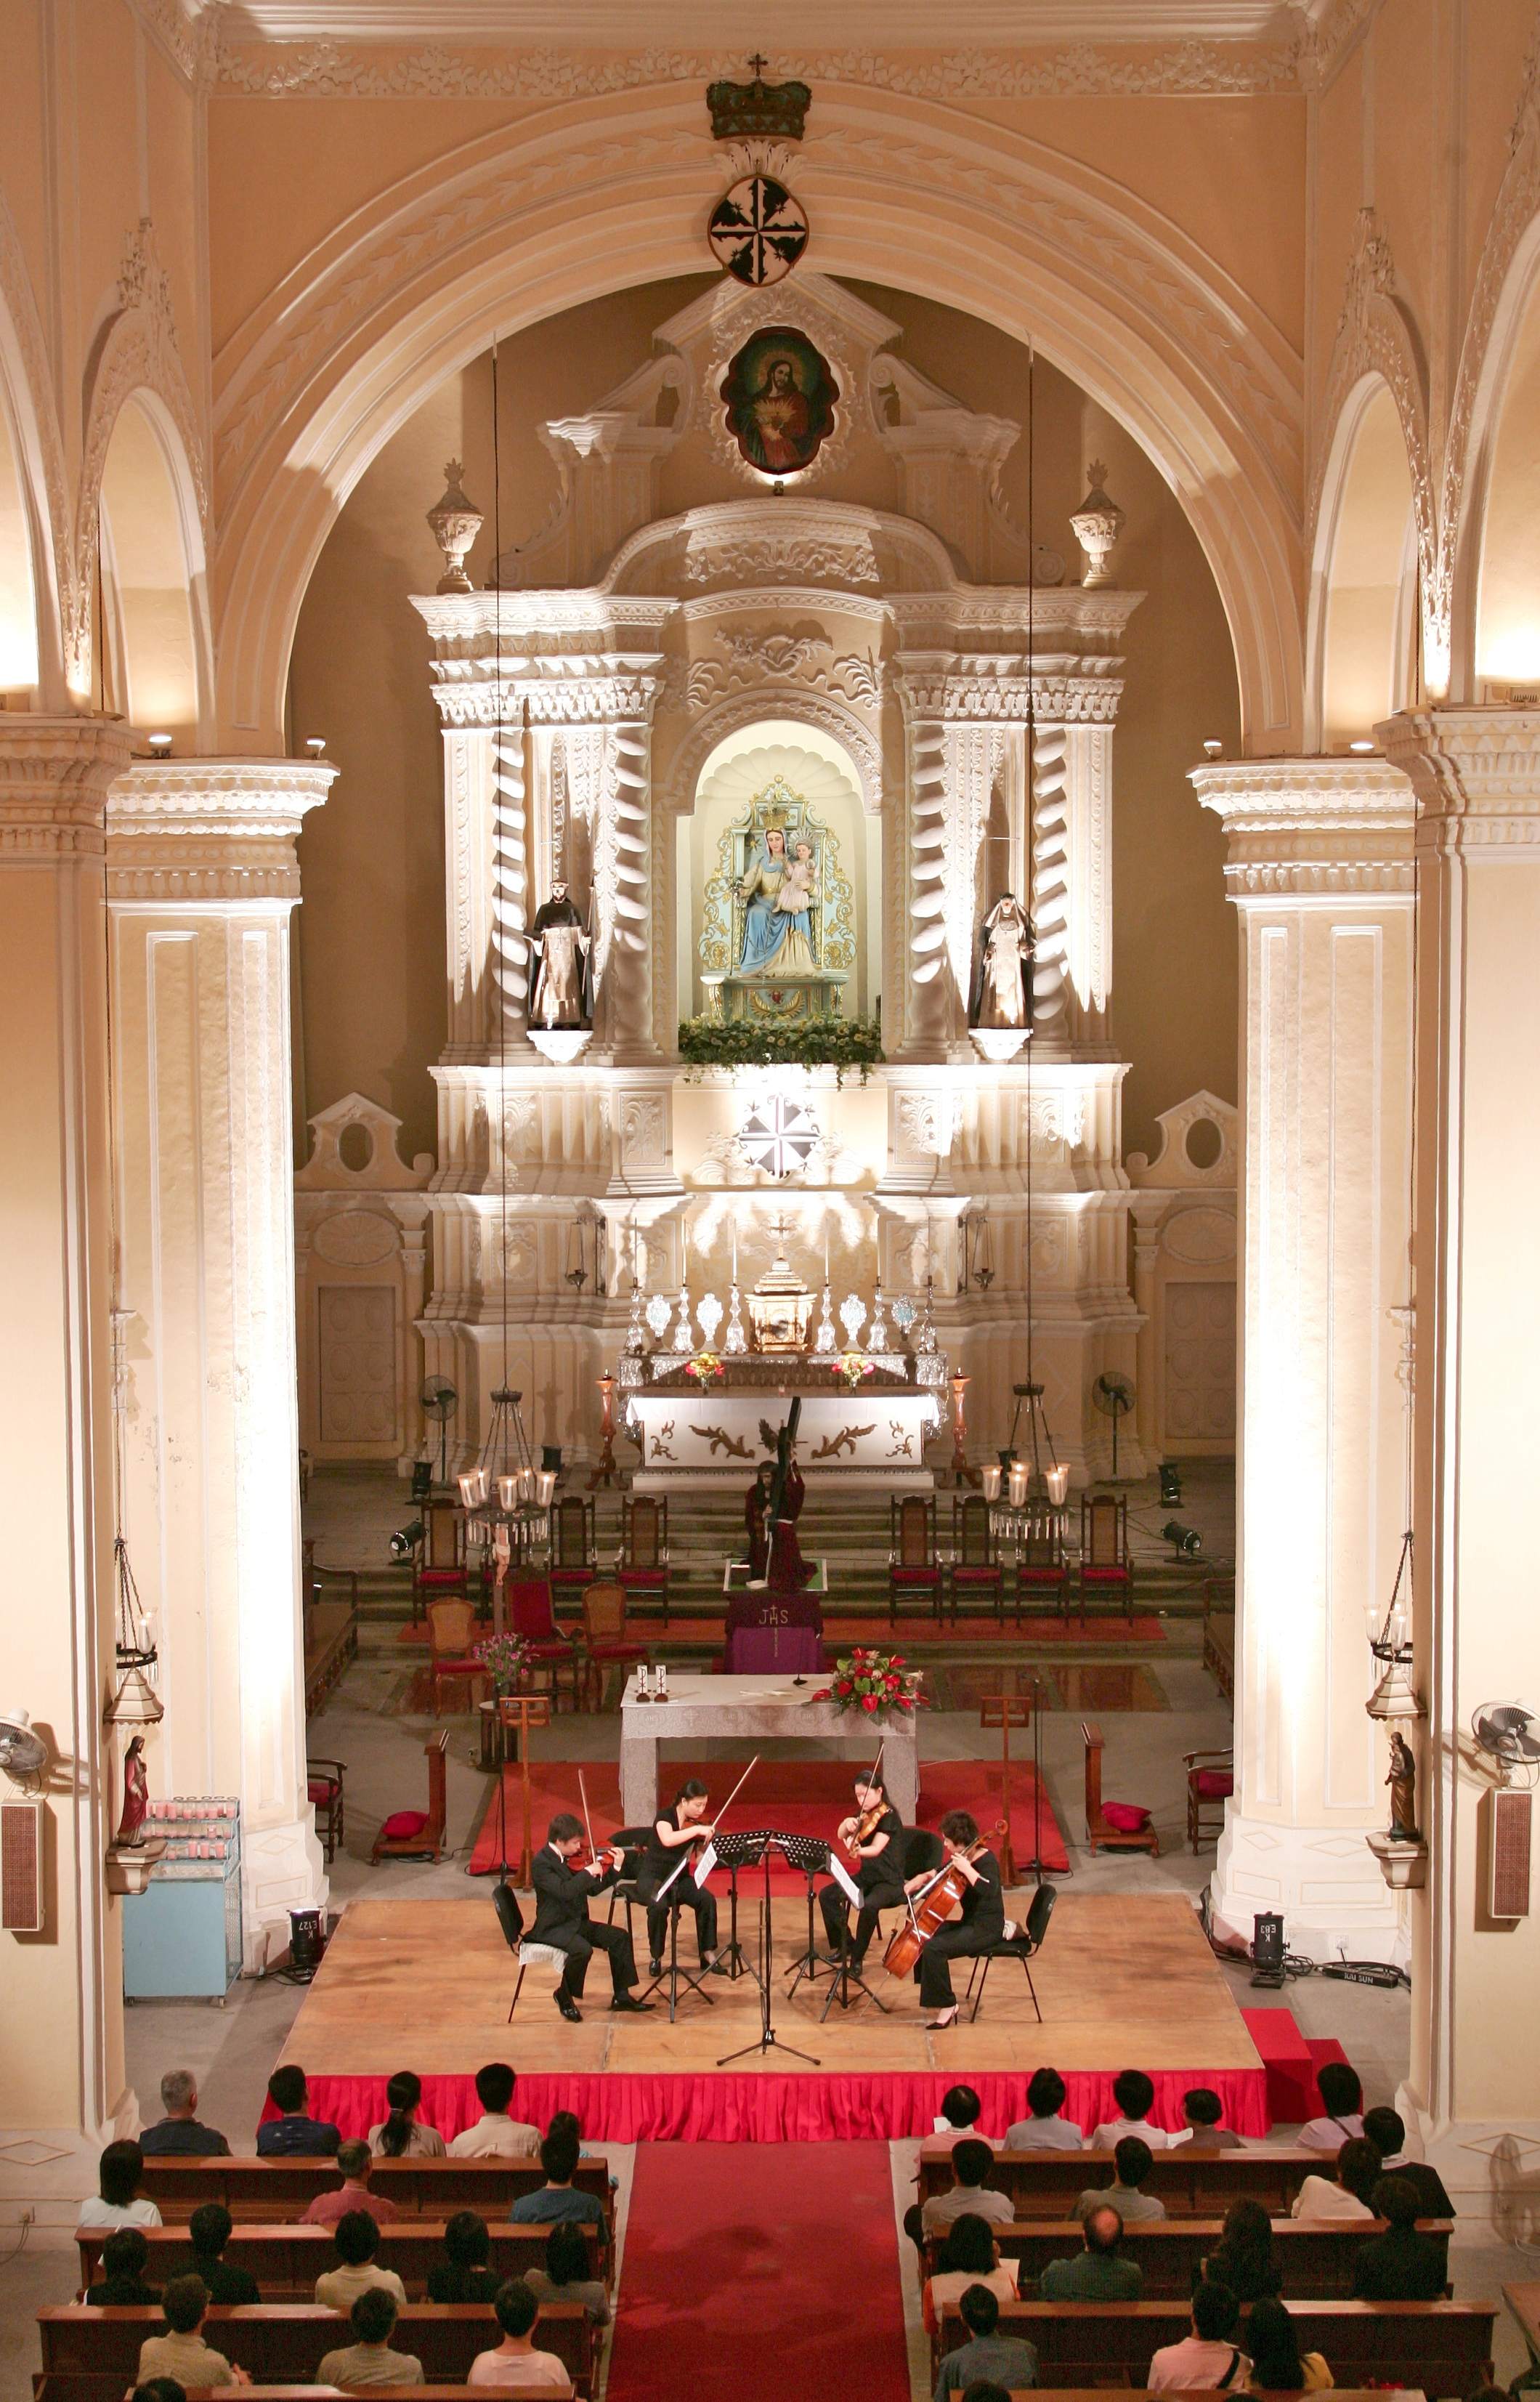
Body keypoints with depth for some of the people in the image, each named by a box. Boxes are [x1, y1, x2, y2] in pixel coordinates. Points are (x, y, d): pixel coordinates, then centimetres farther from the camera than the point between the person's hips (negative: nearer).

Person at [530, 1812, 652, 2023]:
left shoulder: (571, 1859, 6)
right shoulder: (542, 1862, -18)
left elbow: (593, 1888, 11)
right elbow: (564, 1891, -32)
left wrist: (616, 1867, 2)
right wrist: (588, 1872, -25)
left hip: (577, 1922, 8)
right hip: (553, 1927, -8)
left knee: (620, 1937, -2)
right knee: (583, 1949, -33)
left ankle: (621, 1996, 7)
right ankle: (565, 1997, -8)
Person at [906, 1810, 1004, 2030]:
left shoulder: (986, 1860, -17)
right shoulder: (959, 1858, 8)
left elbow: (989, 1891, -37)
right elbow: (940, 1874, 28)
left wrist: (967, 1869, -33)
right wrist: (923, 1878, 9)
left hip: (986, 1928, -10)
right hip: (969, 1923, 10)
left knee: (934, 1948, -25)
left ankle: (947, 2006, -13)